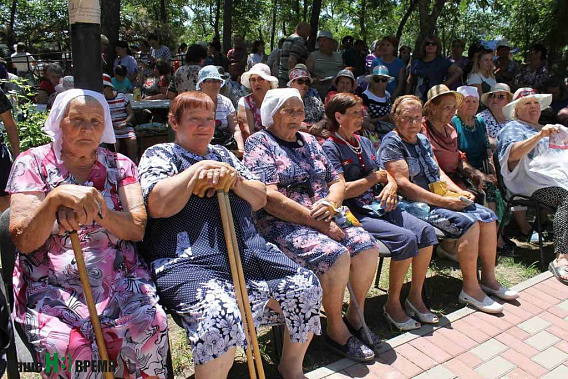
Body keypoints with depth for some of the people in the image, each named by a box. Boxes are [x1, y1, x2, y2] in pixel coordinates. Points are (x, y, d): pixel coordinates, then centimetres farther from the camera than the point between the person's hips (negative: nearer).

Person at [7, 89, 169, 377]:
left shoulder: (120, 165, 10)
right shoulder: (33, 163, 5)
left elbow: (137, 229, -2)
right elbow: (24, 242, -5)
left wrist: (97, 210, -20)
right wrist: (56, 197, -23)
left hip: (119, 280, 2)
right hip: (51, 286, -1)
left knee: (151, 329, -25)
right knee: (70, 348, -29)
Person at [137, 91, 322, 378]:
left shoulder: (222, 154, 24)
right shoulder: (159, 155, 9)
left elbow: (260, 199, 19)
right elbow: (158, 206, -10)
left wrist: (235, 180, -1)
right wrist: (199, 168, -7)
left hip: (249, 253, 6)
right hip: (188, 261, -5)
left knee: (306, 289, -8)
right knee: (219, 317, -34)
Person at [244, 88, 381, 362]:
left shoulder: (309, 141, 18)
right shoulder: (259, 143, -3)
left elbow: (337, 182, 17)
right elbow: (270, 198, -17)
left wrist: (330, 203, -8)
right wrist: (319, 223, -18)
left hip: (324, 217, 7)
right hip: (282, 224, -6)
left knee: (366, 245, -14)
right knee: (335, 254, -27)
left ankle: (354, 317, 7)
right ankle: (336, 331, -4)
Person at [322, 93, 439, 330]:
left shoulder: (365, 142, 19)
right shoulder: (330, 148, -5)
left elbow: (384, 175, 19)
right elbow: (342, 190, -15)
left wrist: (391, 184, -5)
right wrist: (375, 178, -4)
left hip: (379, 207, 8)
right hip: (354, 214, -7)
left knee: (426, 231, -13)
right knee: (406, 239, -25)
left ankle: (415, 297, 2)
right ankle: (393, 304, -6)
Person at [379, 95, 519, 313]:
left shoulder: (422, 140, 17)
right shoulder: (391, 144, -10)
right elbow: (403, 185, -19)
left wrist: (458, 191, 2)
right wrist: (443, 201, -20)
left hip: (440, 199, 9)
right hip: (416, 205, -9)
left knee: (487, 216, -3)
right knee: (468, 222, -24)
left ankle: (488, 279, 8)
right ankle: (470, 289, -14)